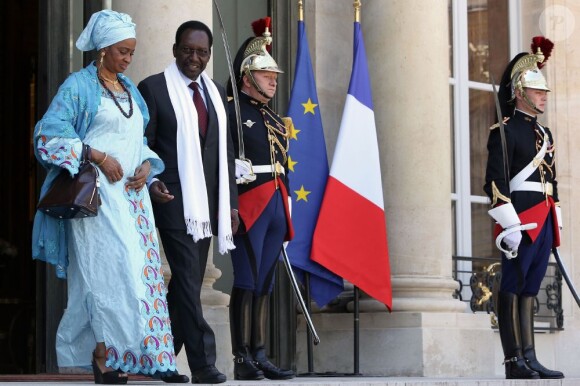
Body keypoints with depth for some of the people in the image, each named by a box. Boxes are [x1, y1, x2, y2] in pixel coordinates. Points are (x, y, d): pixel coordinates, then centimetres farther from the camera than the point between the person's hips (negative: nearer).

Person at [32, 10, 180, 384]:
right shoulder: (79, 85, -2)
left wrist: (147, 165, 2)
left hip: (132, 192, 7)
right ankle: (105, 354, -11)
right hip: (98, 193, -7)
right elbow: (51, 132, -10)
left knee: (140, 266, 0)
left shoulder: (130, 89, 19)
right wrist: (98, 157, -15)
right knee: (111, 266, -14)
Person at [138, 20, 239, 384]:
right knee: (188, 279, -12)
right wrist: (150, 182, -19)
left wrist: (231, 201, 11)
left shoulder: (217, 92, 16)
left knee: (188, 282, 9)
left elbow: (226, 151, 17)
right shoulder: (153, 88, -1)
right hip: (174, 201, -6)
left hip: (207, 203, 6)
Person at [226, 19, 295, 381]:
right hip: (249, 207, -8)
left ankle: (260, 356, 11)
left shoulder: (276, 119, 22)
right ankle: (242, 360, -6)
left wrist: (286, 213, 18)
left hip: (276, 208, 8)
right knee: (246, 283, -7)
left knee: (264, 284, 8)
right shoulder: (231, 112, -3)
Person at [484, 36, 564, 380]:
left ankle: (530, 360, 9)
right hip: (521, 220, -8)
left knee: (530, 291, 8)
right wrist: (510, 226, -19)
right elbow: (495, 182, -13)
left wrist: (557, 223, 19)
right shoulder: (504, 131, -5)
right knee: (512, 290, -5)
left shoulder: (545, 133, 20)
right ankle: (515, 362, -5)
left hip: (544, 223, 8)